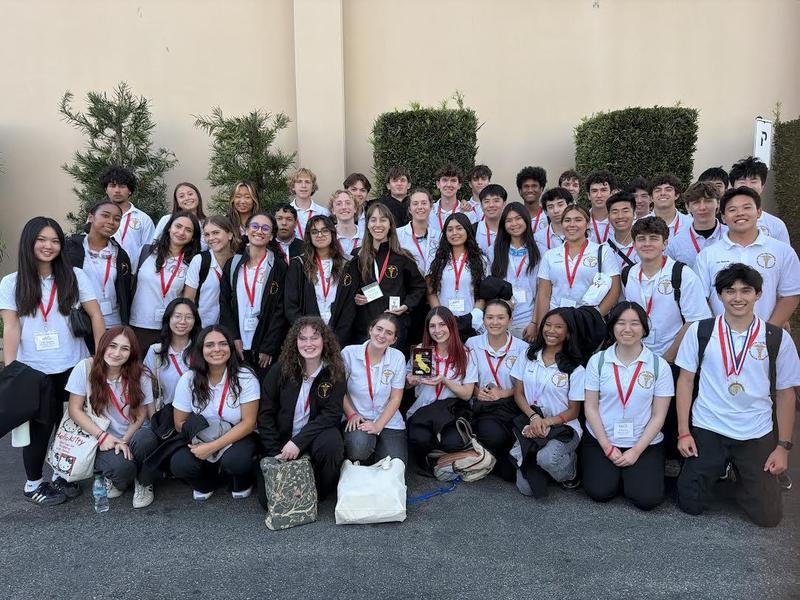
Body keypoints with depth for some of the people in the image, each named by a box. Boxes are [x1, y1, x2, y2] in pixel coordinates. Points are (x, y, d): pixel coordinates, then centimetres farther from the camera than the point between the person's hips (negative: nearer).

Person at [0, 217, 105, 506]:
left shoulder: (75, 276, 1)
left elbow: (95, 315, -1)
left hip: (73, 366, 1)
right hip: (33, 370, -1)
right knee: (40, 426, 5)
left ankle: (62, 476, 31)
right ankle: (33, 484, 27)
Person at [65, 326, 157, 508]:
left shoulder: (140, 375, -5)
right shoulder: (85, 368, -8)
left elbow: (141, 413, 1)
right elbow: (75, 410, -5)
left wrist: (125, 441, -14)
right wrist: (103, 436, -14)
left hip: (131, 438, 2)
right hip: (100, 442, -1)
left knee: (147, 440, -34)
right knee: (121, 466, -33)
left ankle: (143, 482, -2)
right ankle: (116, 480, 7)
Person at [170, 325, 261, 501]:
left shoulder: (245, 378, -14)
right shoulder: (189, 379, -7)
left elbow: (249, 423, -15)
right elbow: (180, 423, -1)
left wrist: (213, 447, -22)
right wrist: (201, 447, -18)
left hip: (238, 439, -2)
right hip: (201, 442, 2)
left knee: (236, 460, -34)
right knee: (179, 464, -26)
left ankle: (242, 483, 4)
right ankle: (207, 482, 9)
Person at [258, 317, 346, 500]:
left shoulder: (335, 372, -6)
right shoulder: (281, 370, -5)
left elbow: (331, 414, -12)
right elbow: (266, 414, -3)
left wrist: (298, 441, -22)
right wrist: (275, 453, -12)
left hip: (314, 436, -1)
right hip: (281, 440, 1)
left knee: (331, 442, -34)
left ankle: (321, 492, -6)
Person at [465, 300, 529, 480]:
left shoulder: (522, 348, 2)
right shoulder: (472, 344, 7)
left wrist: (504, 393, -13)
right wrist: (477, 391, -6)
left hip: (510, 404, -1)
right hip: (482, 405, 1)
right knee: (493, 435, -32)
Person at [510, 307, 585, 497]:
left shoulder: (575, 369, -4)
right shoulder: (527, 355, 4)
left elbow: (573, 411, -1)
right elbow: (518, 393, 5)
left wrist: (547, 422, -18)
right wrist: (534, 417, -13)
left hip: (563, 426, -2)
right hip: (532, 424, 2)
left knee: (547, 458, -36)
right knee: (525, 488, -15)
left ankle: (570, 471, 1)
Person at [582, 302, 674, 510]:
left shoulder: (659, 365, -5)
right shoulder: (597, 361, -3)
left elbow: (659, 415, -3)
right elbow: (590, 407, -2)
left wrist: (636, 450, -10)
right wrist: (607, 447, -8)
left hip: (645, 443, 0)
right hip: (601, 440, 0)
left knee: (647, 499, -15)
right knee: (600, 492, -15)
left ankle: (628, 474, 17)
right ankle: (609, 469, 18)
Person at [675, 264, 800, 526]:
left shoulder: (778, 339, -3)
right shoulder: (699, 331, -4)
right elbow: (685, 380, 0)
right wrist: (683, 432, -3)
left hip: (757, 435, 1)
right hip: (707, 430, 0)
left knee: (767, 516, 2)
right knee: (690, 505, 3)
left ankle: (742, 476, 31)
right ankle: (715, 471, 33)